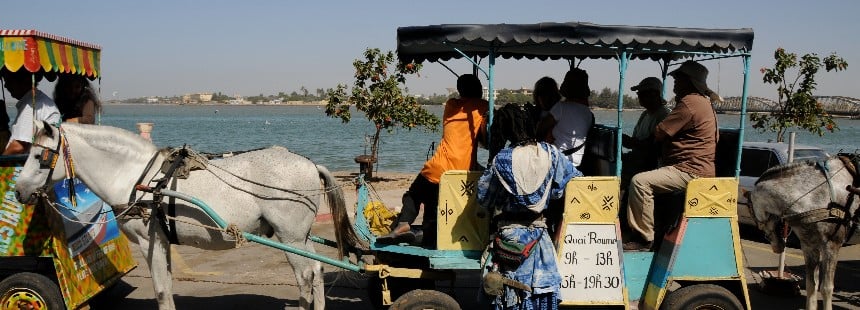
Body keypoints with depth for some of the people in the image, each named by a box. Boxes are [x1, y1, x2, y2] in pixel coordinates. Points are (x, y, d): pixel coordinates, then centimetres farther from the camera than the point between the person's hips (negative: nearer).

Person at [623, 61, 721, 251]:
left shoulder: (689, 102, -14)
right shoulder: (703, 101, 22)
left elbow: (658, 134, -15)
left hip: (690, 170, -12)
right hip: (697, 168, 12)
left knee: (640, 182, -23)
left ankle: (645, 238, -20)